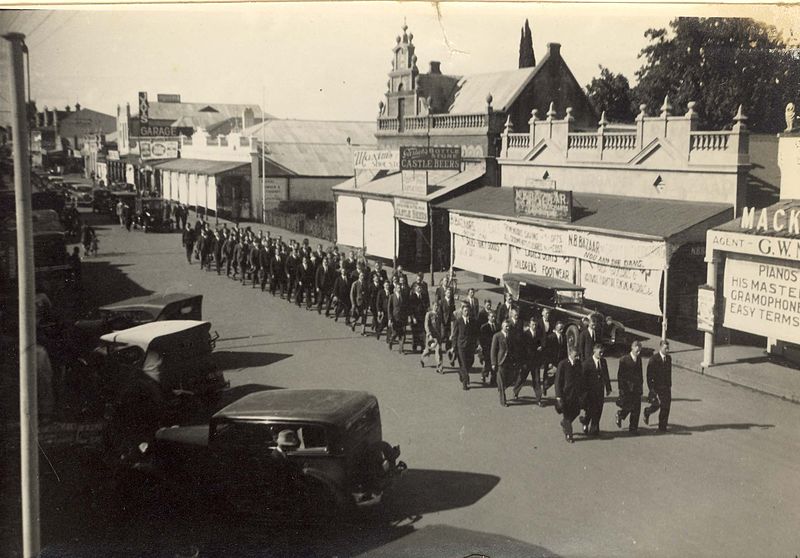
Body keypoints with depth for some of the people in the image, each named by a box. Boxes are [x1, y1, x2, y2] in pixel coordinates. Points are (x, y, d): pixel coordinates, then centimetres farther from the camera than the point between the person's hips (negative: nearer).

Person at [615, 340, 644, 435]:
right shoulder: (624, 360, -8)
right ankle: (619, 416, 27)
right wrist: (621, 389, -10)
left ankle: (633, 428, 12)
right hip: (627, 388, -5)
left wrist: (641, 385, 12)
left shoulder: (639, 359, 8)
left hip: (637, 388, 5)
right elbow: (620, 375, -7)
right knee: (628, 407, -4)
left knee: (636, 409, 2)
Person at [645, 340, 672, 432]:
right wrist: (651, 388, -14)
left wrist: (669, 385, 14)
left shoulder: (669, 358, 8)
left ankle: (662, 427, 10)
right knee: (656, 405, -6)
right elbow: (649, 375, -11)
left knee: (666, 407, 1)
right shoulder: (654, 359, -11)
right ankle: (647, 412, 28)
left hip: (666, 387, 5)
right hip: (656, 387, -5)